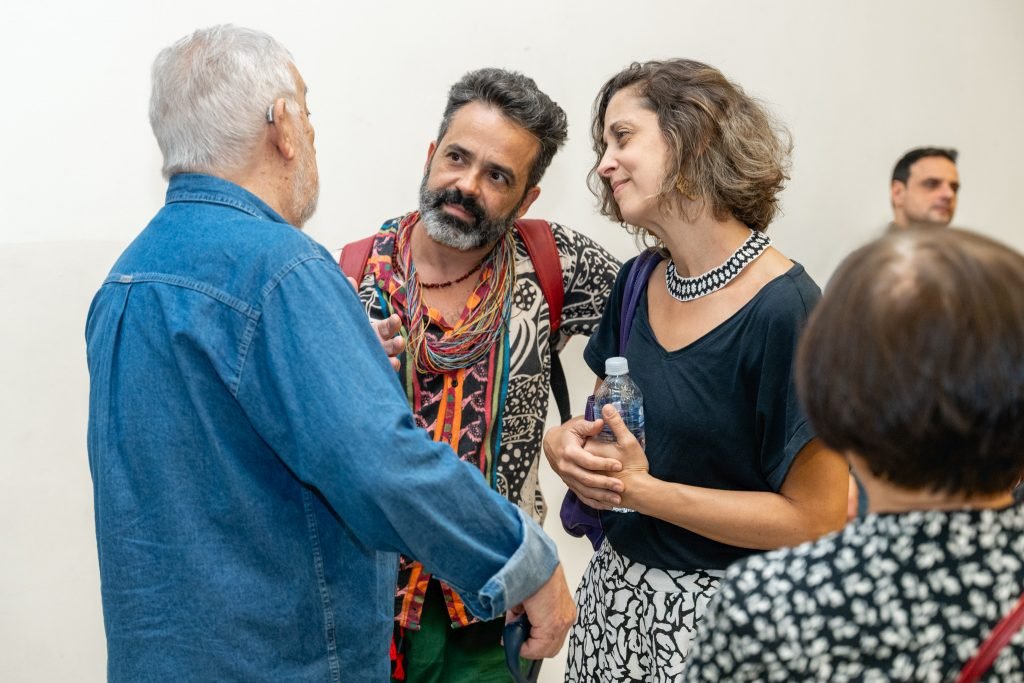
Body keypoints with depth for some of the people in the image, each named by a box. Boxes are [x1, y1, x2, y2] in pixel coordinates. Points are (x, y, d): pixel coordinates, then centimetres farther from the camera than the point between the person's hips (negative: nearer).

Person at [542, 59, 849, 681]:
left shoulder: (783, 310, -20)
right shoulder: (637, 285, 2)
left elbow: (817, 519, -19)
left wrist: (643, 490, -20)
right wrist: (567, 443, -9)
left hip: (718, 616, -6)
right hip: (612, 590, 6)